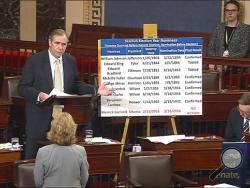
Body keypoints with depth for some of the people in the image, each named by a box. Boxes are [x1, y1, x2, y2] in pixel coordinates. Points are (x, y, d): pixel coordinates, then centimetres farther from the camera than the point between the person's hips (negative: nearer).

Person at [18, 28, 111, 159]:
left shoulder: (70, 61, 9)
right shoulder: (34, 61, -5)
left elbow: (76, 85, 18)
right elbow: (22, 88, -6)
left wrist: (96, 90, 4)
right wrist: (39, 95, -23)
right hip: (40, 118, -3)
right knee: (32, 158, 1)